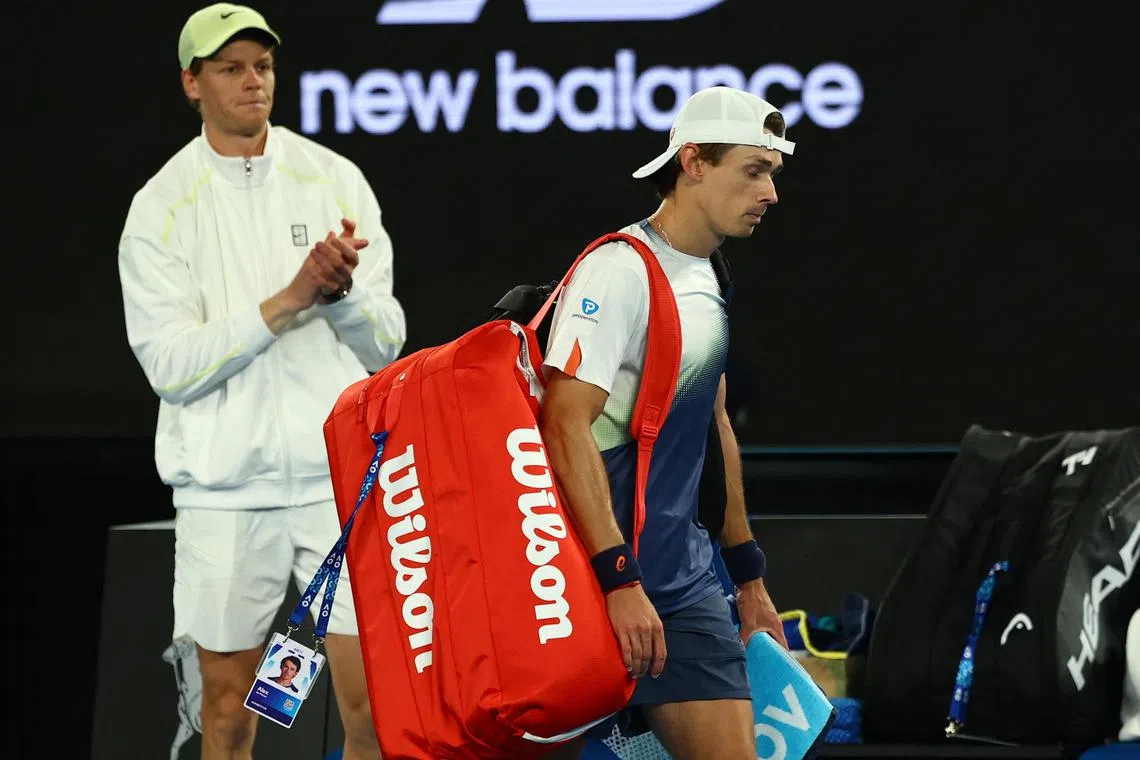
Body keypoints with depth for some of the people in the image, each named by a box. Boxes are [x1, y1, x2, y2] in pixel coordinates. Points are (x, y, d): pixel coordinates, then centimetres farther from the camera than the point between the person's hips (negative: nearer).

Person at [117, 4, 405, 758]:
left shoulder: (335, 180, 4)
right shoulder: (161, 207, -2)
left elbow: (386, 342, 2)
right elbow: (170, 365, -12)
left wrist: (343, 292, -19)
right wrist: (290, 300, -18)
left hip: (340, 476, 1)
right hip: (225, 489, -1)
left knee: (371, 698, -2)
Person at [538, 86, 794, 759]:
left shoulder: (708, 278, 13)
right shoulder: (620, 270, -14)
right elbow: (566, 422, -21)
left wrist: (750, 575, 24)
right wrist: (619, 580, -26)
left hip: (687, 574, 8)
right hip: (599, 579, -8)